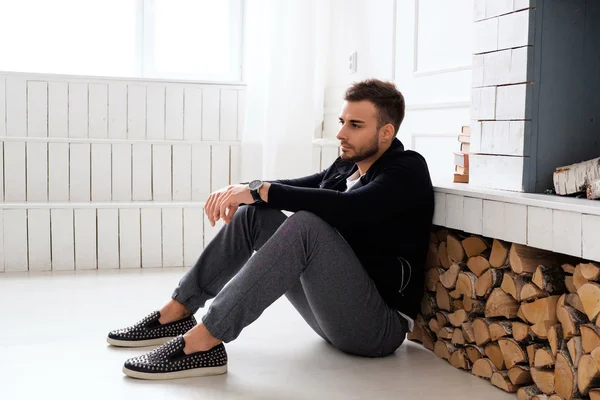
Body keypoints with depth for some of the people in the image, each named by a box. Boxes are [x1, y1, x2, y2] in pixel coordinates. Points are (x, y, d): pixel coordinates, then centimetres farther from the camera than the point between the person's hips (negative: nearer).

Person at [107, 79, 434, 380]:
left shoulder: (407, 171, -12)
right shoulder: (347, 165, 11)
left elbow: (345, 208, -30)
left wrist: (260, 190, -27)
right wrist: (243, 191, -10)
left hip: (380, 325, -7)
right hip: (332, 309, 8)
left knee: (306, 225, -31)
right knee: (255, 212, -1)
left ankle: (202, 342, -32)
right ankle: (176, 312, 0)